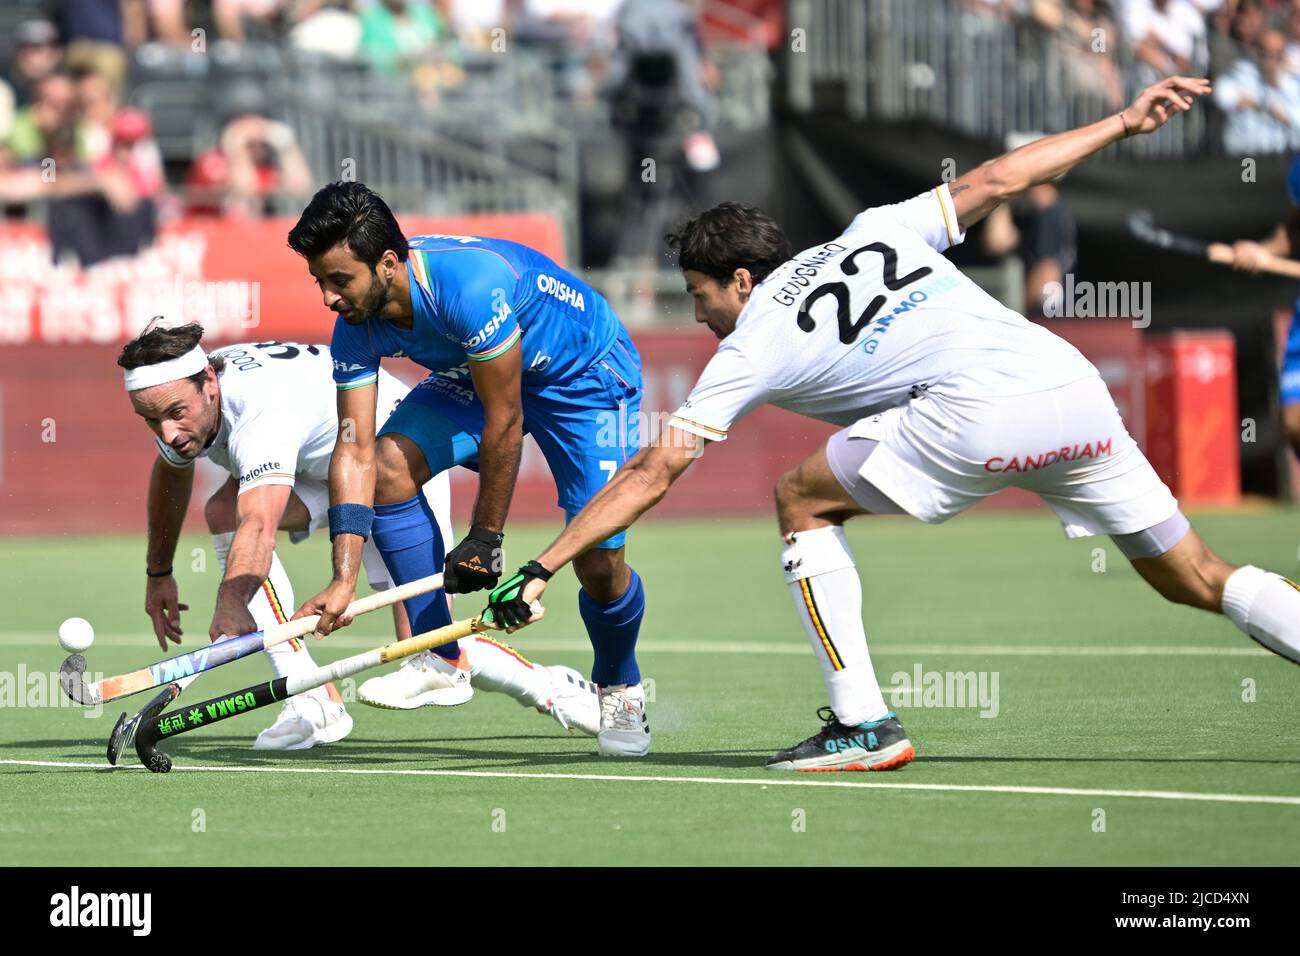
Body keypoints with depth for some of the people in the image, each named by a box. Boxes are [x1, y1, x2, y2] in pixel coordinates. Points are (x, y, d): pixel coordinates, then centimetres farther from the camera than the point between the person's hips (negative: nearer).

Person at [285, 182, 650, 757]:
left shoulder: (470, 284, -40)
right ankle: (440, 659, -9)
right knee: (390, 463, -20)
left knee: (598, 564, -15)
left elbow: (504, 421, -31)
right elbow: (355, 451, -19)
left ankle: (618, 688, 18)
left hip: (588, 373, -6)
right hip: (473, 376, 6)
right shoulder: (357, 326, -18)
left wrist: (484, 540, -24)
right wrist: (344, 580, -28)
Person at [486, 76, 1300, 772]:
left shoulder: (752, 347, 15)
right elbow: (997, 180, 25)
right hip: (1076, 382, 6)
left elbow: (651, 475, 14)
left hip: (980, 411, -6)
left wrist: (542, 570, 18)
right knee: (1197, 579, 14)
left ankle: (865, 725, 8)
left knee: (802, 501, 14)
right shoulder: (876, 232, 28)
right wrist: (1124, 121, 35)